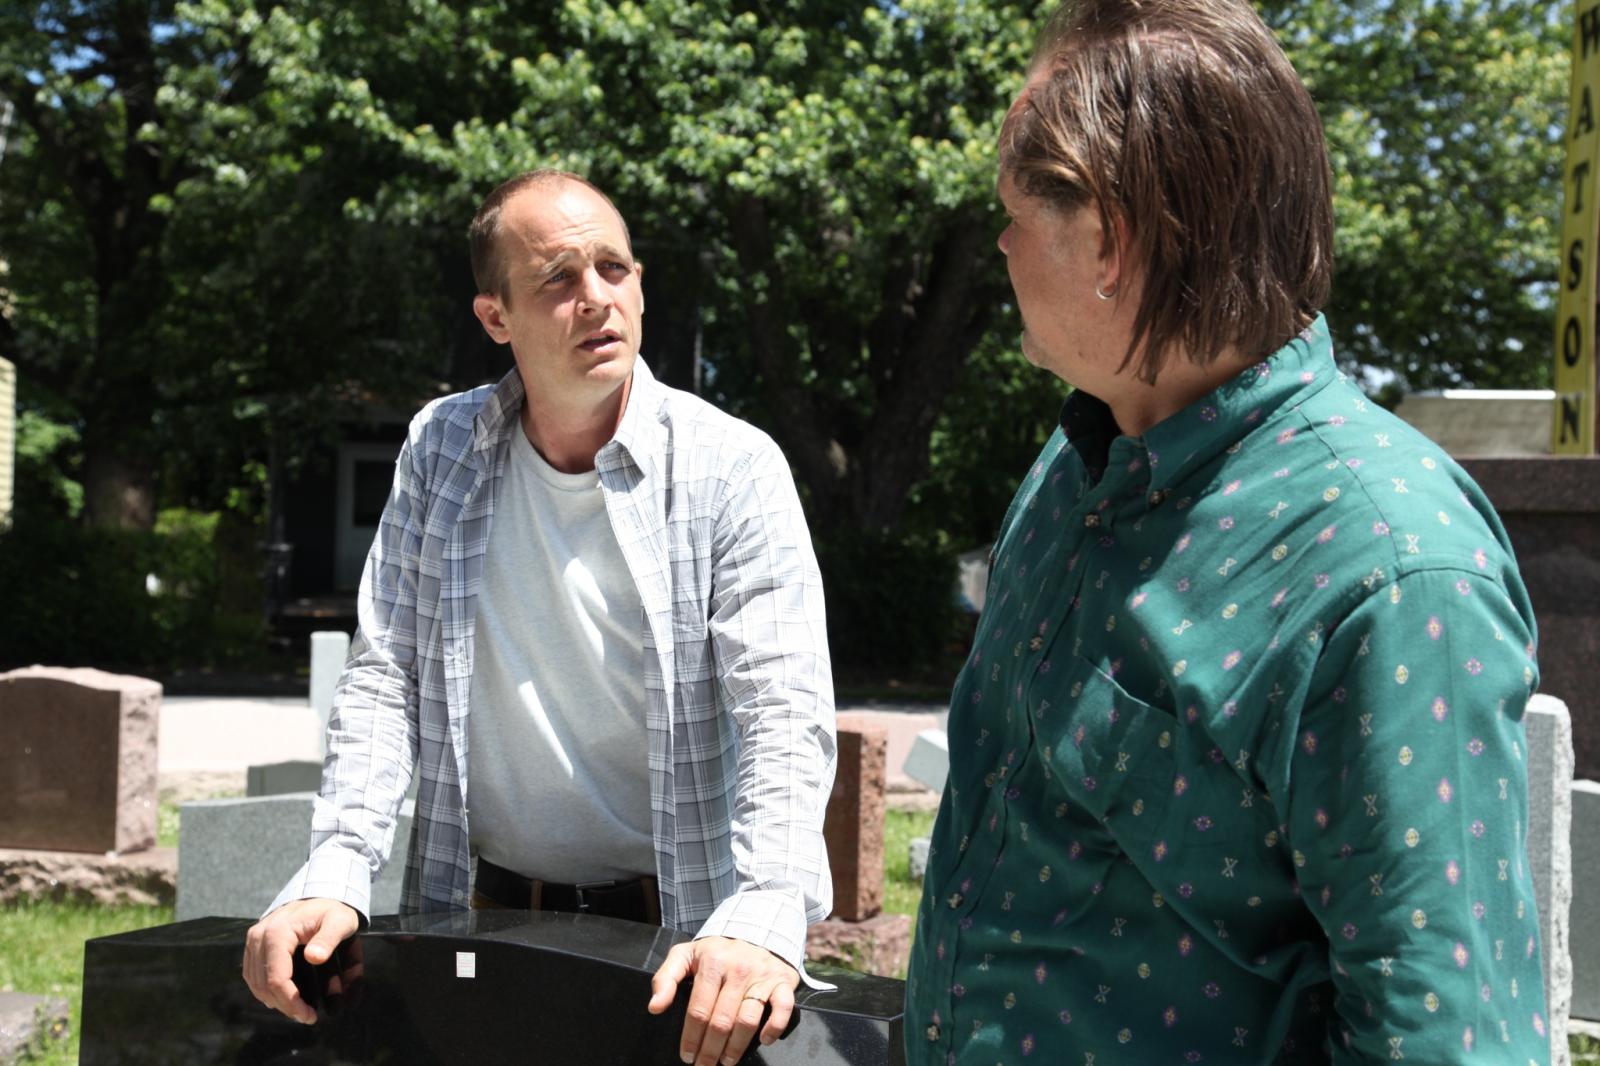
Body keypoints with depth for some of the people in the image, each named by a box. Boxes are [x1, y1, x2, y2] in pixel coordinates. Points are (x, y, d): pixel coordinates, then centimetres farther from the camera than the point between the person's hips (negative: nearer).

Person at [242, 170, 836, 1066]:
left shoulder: (732, 468, -7)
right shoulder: (442, 449, 4)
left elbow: (784, 710, -15)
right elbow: (385, 679, 3)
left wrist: (764, 919, -31)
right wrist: (336, 878, -11)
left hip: (677, 932, -2)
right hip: (485, 915, 2)